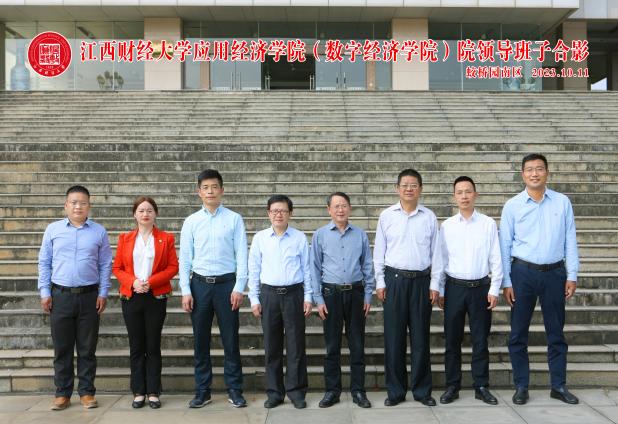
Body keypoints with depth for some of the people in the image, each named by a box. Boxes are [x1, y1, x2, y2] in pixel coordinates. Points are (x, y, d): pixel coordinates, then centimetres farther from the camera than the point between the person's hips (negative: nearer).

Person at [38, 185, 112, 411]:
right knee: (62, 348, 7)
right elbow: (44, 263, 7)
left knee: (87, 348, 6)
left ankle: (86, 392, 17)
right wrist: (45, 292, 1)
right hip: (60, 296, 1)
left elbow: (105, 265, 5)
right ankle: (62, 393, 19)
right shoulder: (53, 229, 5)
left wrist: (103, 293, -1)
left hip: (89, 296, 0)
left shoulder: (99, 232, 4)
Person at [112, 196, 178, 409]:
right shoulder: (125, 238, 9)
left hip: (156, 297, -1)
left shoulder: (166, 238, 4)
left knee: (153, 346, 4)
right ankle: (138, 392, 16)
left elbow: (173, 267, -1)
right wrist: (132, 281, -12)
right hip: (131, 297, 2)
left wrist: (151, 281, -14)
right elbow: (117, 268, 6)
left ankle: (153, 393, 12)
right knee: (136, 346, 7)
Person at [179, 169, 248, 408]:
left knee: (230, 340, 5)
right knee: (201, 341, 9)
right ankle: (202, 391, 22)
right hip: (199, 284, 2)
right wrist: (186, 291, -1)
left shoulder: (234, 219, 0)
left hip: (226, 283, -2)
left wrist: (239, 288, -8)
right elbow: (185, 258, 5)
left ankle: (234, 390, 18)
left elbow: (242, 255, -2)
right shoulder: (191, 222, 6)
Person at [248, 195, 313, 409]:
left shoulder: (299, 238, 3)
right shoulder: (260, 238, 5)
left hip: (294, 294, -1)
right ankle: (274, 392, 19)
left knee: (296, 344, 3)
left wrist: (308, 297, 2)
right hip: (269, 294, 1)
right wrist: (254, 298, 3)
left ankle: (296, 391, 16)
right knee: (271, 345, 7)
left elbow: (307, 269, 5)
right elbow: (254, 269, 7)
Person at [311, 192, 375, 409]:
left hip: (356, 293, 1)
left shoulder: (360, 235, 4)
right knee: (332, 345, 7)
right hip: (331, 293, -1)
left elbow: (368, 266, 7)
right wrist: (319, 299, -3)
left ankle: (358, 390, 20)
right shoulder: (320, 235, 0)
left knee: (357, 344, 7)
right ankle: (332, 390, 20)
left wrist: (368, 296, 3)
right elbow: (315, 268, 1)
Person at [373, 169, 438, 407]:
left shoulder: (429, 217, 4)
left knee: (420, 336, 7)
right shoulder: (386, 216, 3)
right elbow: (379, 251, 5)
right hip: (395, 279, 0)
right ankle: (395, 391, 17)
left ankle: (422, 390, 21)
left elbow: (435, 252, 7)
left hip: (421, 280, 1)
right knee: (394, 337, 4)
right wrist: (380, 282, 1)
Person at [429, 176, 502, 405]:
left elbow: (496, 258, 1)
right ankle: (452, 386, 18)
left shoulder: (488, 224, 1)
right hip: (454, 287, 1)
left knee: (480, 339, 7)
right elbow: (439, 258, 4)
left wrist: (494, 289, -4)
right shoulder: (447, 226, 4)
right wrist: (436, 287, 0)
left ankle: (481, 387, 20)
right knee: (452, 339, 7)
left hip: (480, 287, -1)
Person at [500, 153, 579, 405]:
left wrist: (572, 276, 0)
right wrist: (506, 282, -3)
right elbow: (504, 245, 0)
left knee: (556, 332, 12)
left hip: (555, 273, 1)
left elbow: (570, 240, 4)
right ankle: (521, 386, 19)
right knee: (519, 333, 6)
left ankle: (559, 386, 25)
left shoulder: (562, 202, 3)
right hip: (522, 273, -1)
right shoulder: (512, 206, -1)